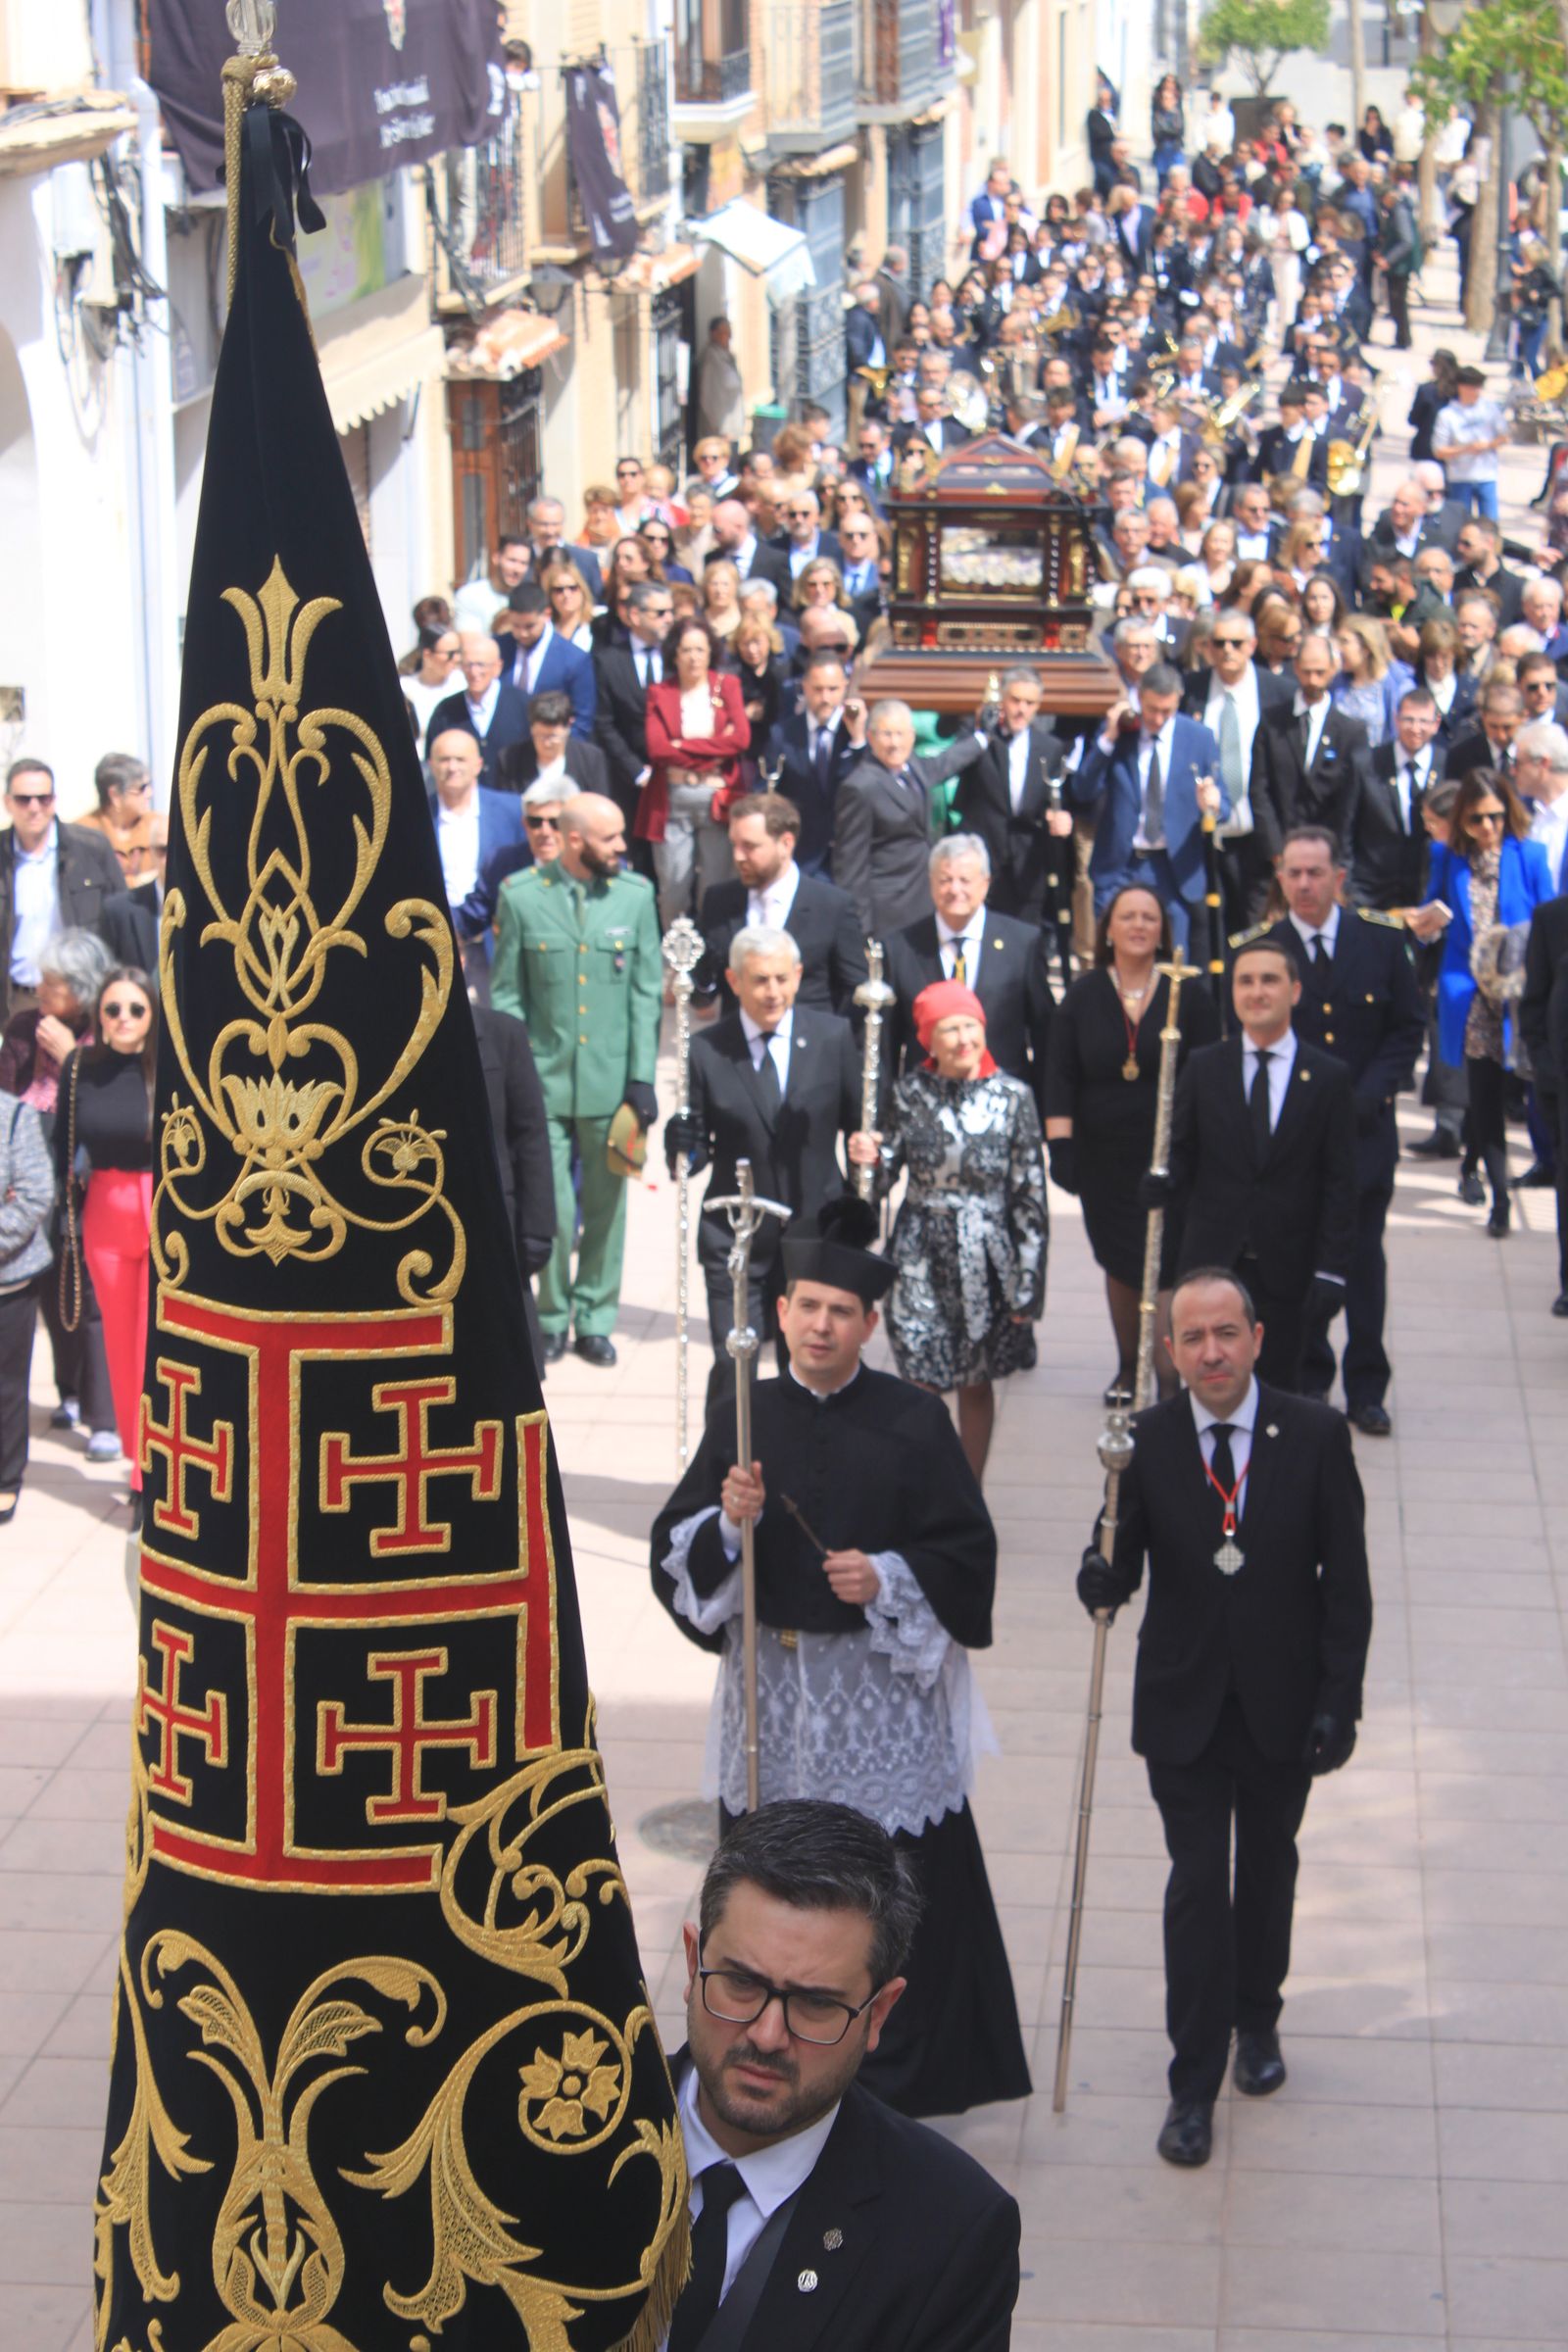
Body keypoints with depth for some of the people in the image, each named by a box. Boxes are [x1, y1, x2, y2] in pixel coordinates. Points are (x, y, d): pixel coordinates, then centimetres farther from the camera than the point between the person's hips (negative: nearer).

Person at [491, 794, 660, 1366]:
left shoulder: (635, 895, 3)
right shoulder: (520, 896, -2)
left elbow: (646, 992, 4)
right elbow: (505, 995, 2)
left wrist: (642, 1077, -1)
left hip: (611, 1083, 2)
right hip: (544, 1082, -2)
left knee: (606, 1208, 8)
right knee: (552, 1210, -3)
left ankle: (595, 1321, 21)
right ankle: (552, 1319, 16)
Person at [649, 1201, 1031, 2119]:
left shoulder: (914, 1421, -3)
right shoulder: (744, 1419, 4)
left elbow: (968, 1553, -2)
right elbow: (675, 1551, 5)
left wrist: (886, 1579, -18)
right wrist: (727, 1523, -15)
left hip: (882, 1686, -2)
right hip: (771, 1681, 2)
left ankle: (900, 2067, 12)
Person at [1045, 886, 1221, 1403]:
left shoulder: (1188, 994, -2)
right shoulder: (1083, 995, 3)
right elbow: (1060, 1076, 2)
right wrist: (1060, 1143, -7)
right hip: (1104, 1156, 2)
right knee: (1120, 1263, 12)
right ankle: (1127, 1368, 26)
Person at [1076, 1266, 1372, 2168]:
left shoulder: (1315, 1435, -10)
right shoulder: (1145, 1443, -8)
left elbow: (1347, 1581, -6)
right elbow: (1125, 1557, -5)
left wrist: (1340, 1702, -10)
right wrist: (1105, 1578, -29)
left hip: (1283, 1706, 1)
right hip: (1184, 1705, -1)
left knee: (1268, 1870, 19)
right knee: (1197, 1885, -2)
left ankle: (1258, 2019, 42)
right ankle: (1195, 2084, 6)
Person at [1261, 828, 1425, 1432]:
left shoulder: (1381, 940, -1)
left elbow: (1409, 1027, 2)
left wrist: (1368, 1096, -10)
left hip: (1364, 1130, 0)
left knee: (1364, 1262, 6)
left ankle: (1367, 1391, 14)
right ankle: (1307, 1381, 19)